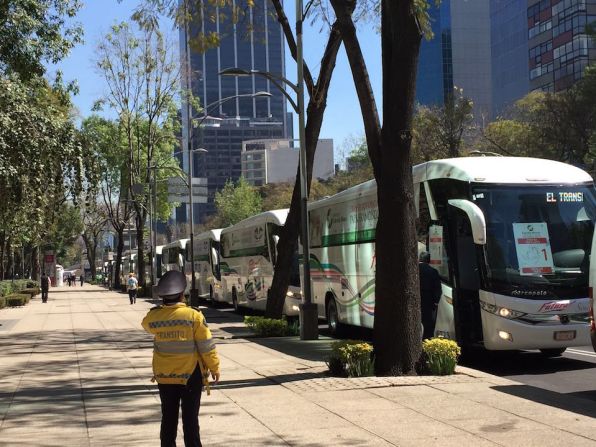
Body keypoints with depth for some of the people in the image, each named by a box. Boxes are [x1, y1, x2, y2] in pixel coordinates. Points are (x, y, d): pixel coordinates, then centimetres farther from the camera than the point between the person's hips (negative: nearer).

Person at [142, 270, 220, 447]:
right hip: (190, 375, -3)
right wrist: (214, 367, 0)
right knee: (190, 418, 5)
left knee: (168, 418, 14)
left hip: (164, 376, 3)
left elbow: (146, 324, 18)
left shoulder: (154, 316, -8)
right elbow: (206, 346, -12)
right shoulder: (194, 316, -17)